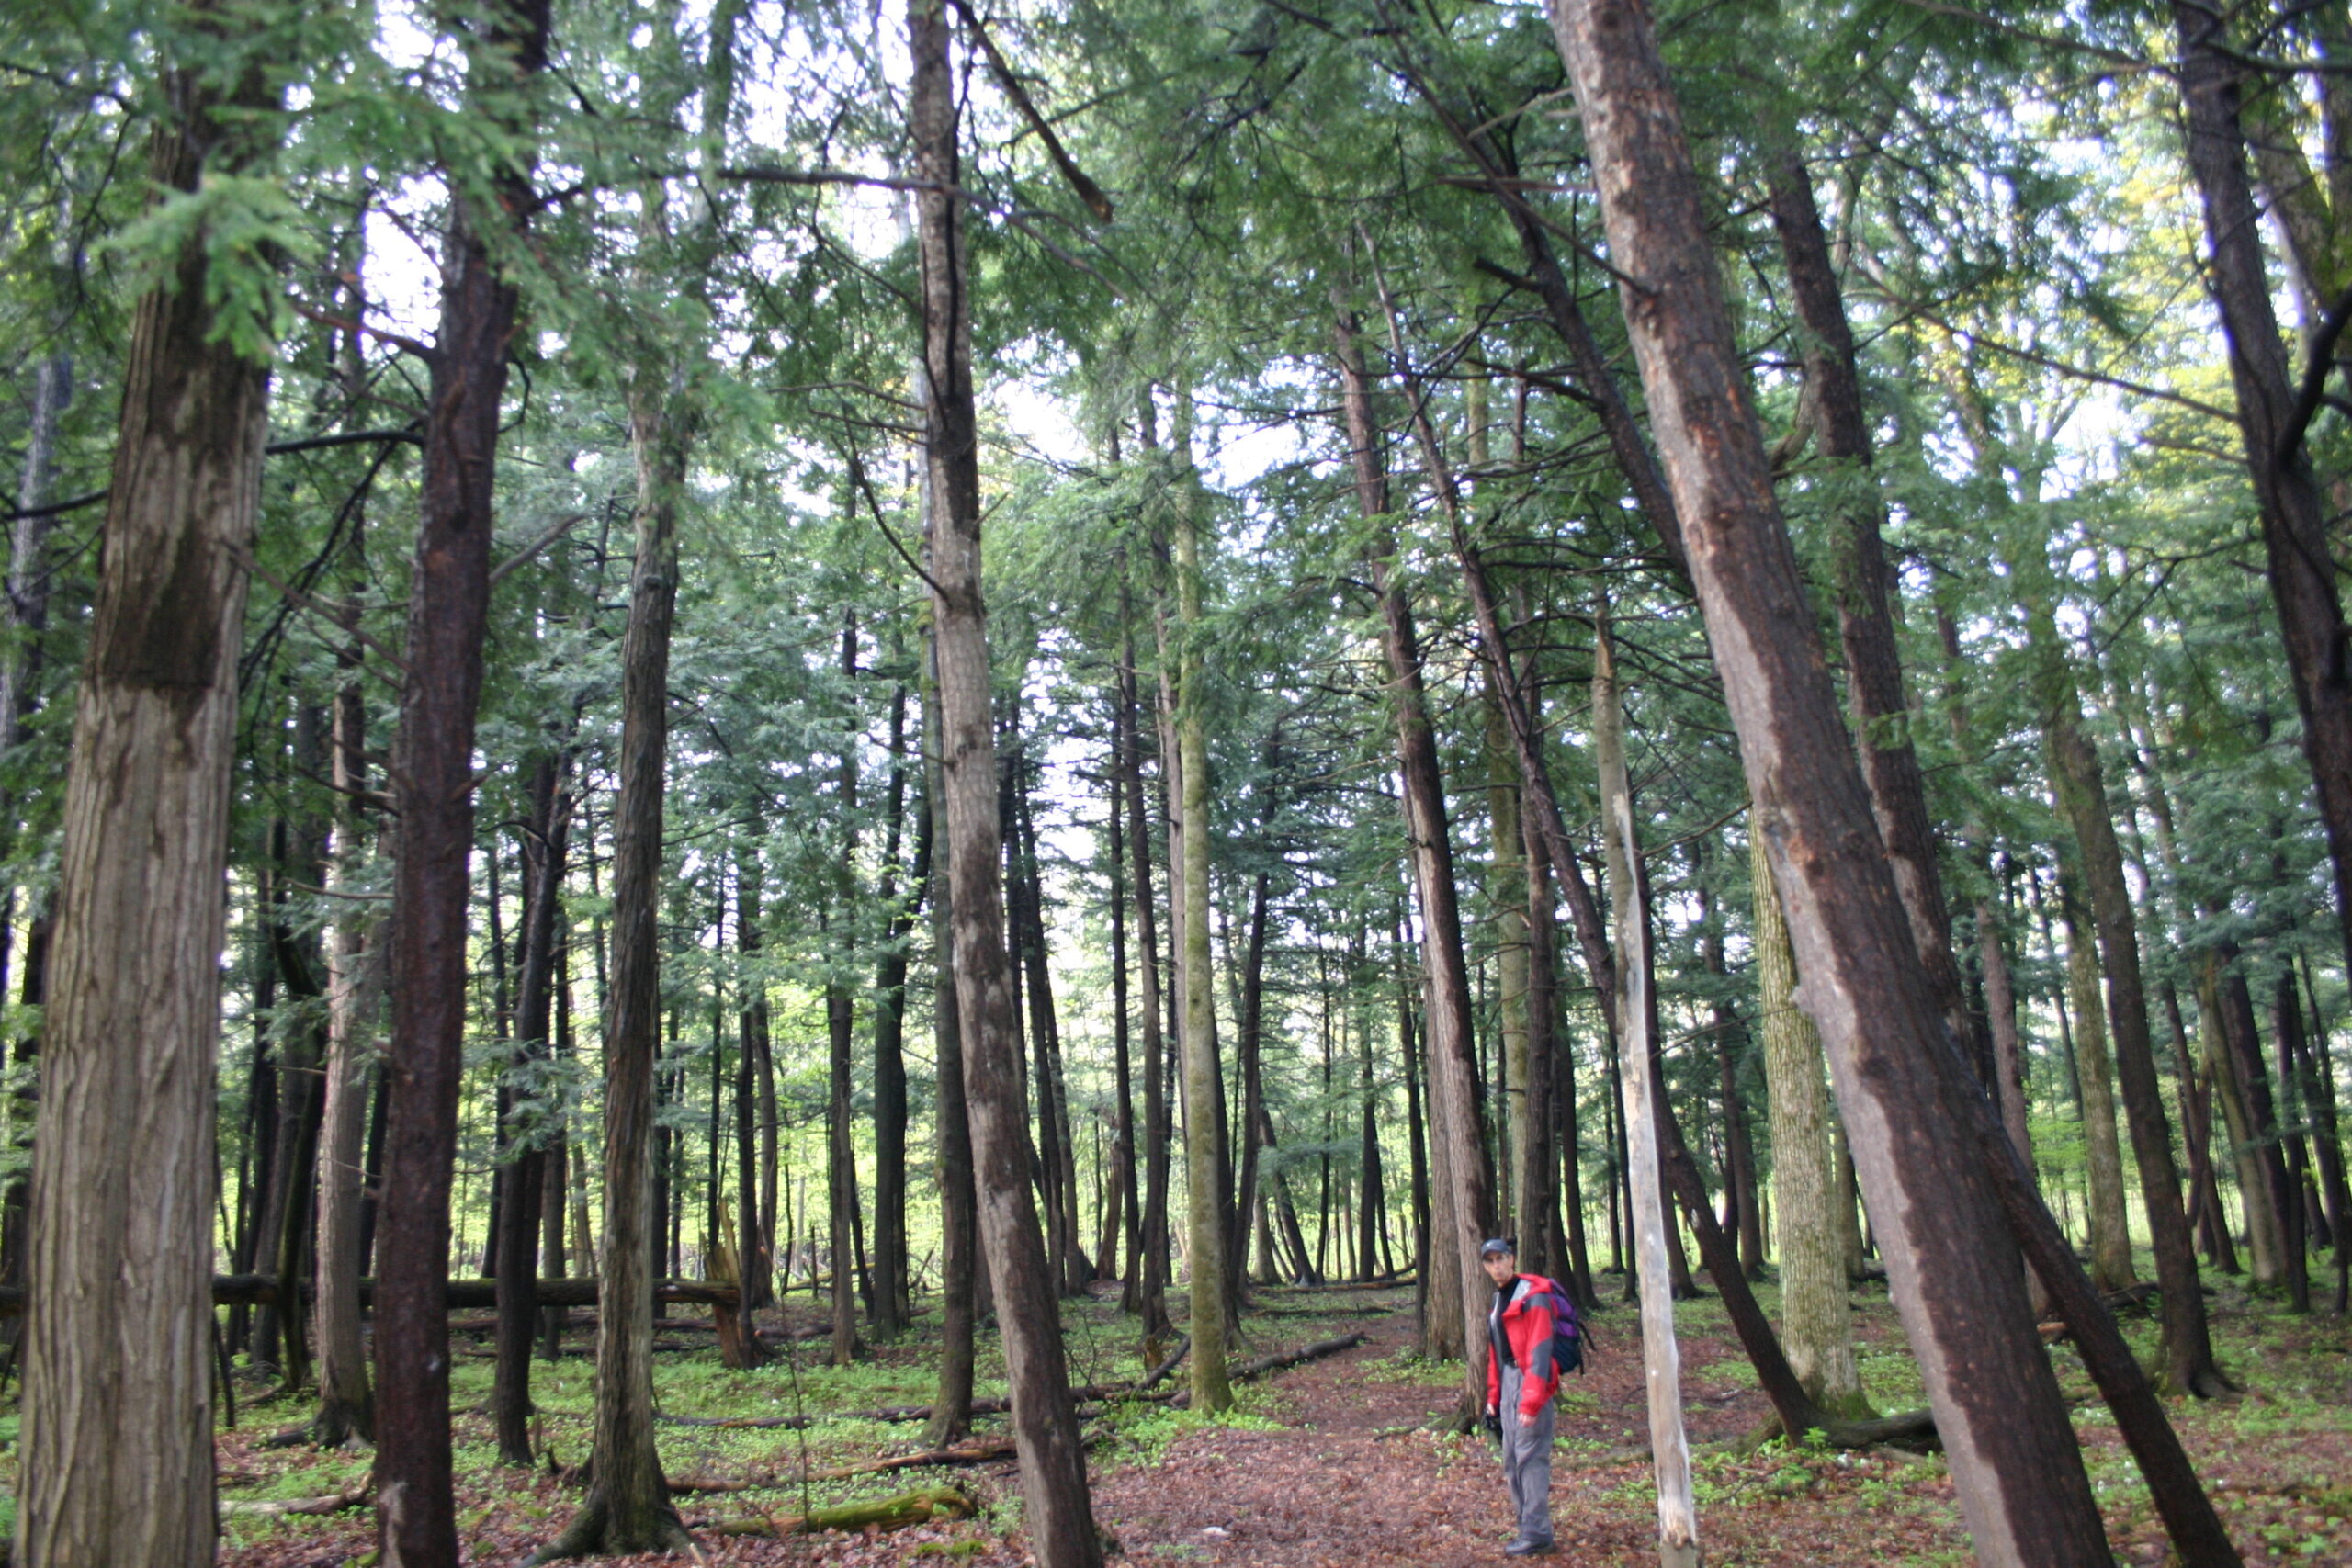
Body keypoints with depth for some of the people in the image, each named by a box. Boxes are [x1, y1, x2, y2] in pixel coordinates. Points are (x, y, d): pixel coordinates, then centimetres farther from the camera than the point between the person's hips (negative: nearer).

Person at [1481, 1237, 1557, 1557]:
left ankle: (1536, 1533, -3)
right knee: (1511, 1461, 11)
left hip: (1530, 1383, -9)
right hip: (1507, 1384, 9)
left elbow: (1539, 1351, -17)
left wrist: (1531, 1400, -21)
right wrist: (1493, 1396, 18)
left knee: (1530, 1457, -8)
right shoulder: (1497, 1300, 16)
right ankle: (1526, 1525, 20)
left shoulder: (1533, 1297, -11)